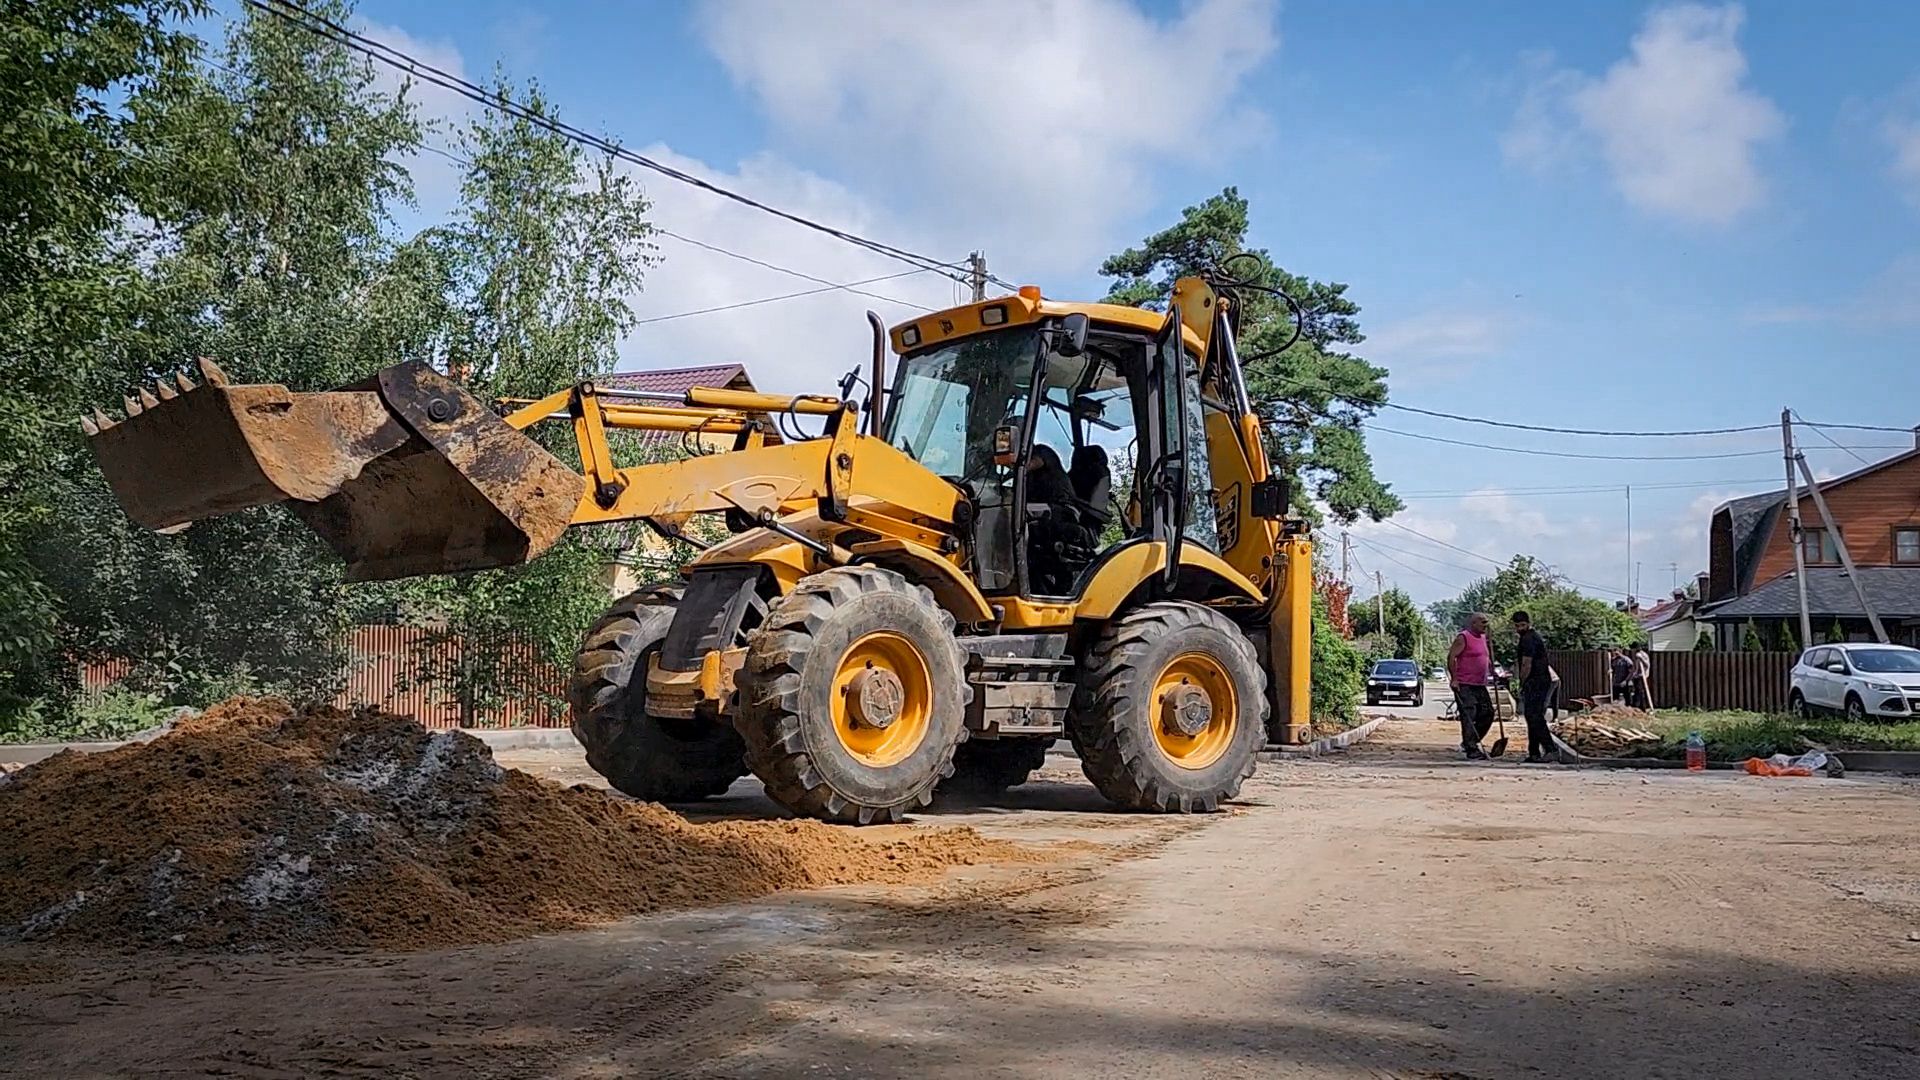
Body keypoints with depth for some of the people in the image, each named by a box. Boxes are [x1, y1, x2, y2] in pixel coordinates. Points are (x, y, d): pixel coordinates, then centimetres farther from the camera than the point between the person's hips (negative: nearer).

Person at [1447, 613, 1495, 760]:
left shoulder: (1483, 638, 16)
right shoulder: (1463, 637, -10)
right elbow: (1451, 657, -16)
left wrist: (1492, 671, 16)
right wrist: (1454, 679, -19)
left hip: (1480, 685, 9)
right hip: (1464, 685, -9)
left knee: (1487, 713, 9)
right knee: (1468, 717, -9)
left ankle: (1468, 743, 20)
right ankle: (1471, 751, -8)